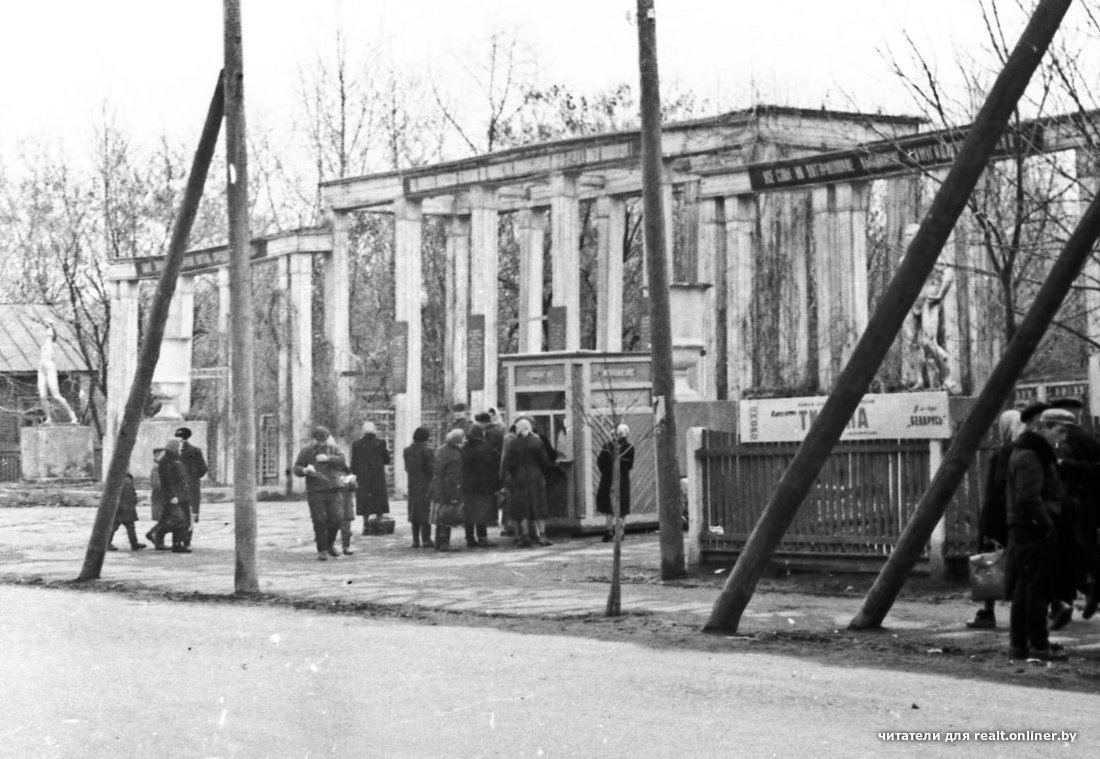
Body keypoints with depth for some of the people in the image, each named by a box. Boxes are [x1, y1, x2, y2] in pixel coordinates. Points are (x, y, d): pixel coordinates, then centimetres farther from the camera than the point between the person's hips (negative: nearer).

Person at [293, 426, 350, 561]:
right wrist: (304, 470, -21)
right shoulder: (306, 452, 7)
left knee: (336, 518, -3)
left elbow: (342, 460, -4)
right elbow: (296, 468, 2)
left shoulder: (333, 449, 12)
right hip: (315, 491, -2)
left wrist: (328, 458, -20)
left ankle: (330, 544, 22)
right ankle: (322, 550, 3)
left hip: (334, 489, 2)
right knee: (319, 521, -6)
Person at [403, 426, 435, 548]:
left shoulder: (407, 450, 4)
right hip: (426, 485, -5)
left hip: (412, 484, 5)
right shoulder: (427, 451, -13)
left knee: (414, 512, 11)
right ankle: (426, 540, 1)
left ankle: (415, 540, 12)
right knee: (425, 511, 0)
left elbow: (407, 468, 7)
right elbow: (431, 468, -13)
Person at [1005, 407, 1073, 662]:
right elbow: (1028, 498, -23)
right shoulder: (1029, 457, -15)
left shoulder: (1040, 454, 19)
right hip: (1033, 529, -11)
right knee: (1036, 589, -7)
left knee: (1023, 589, 12)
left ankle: (1018, 644, 17)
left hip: (1025, 529, 11)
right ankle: (1038, 645, -5)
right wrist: (1046, 525, -17)